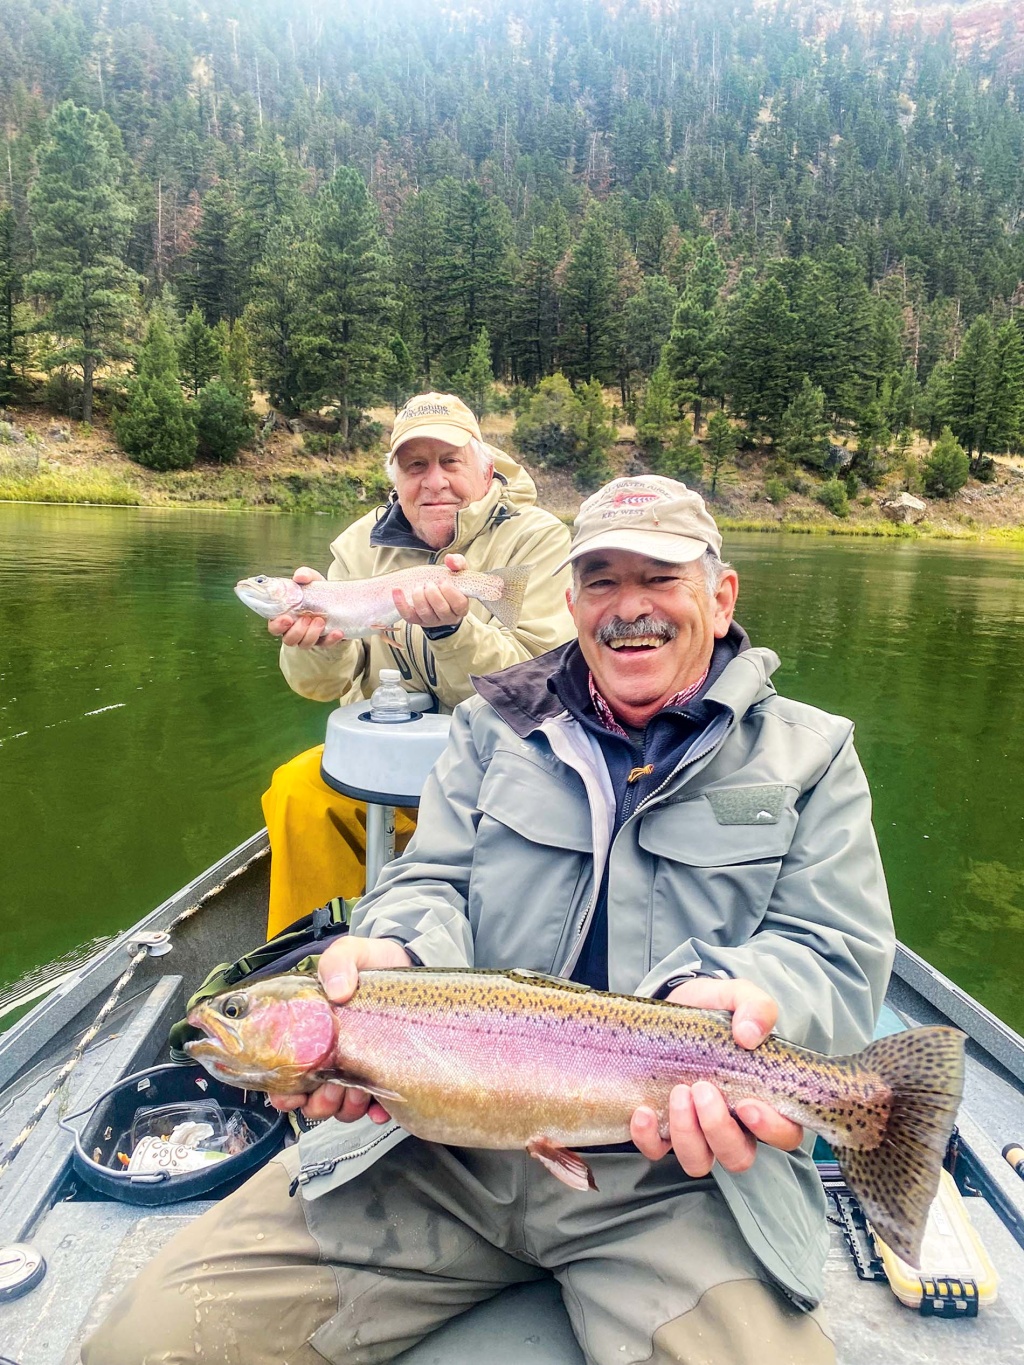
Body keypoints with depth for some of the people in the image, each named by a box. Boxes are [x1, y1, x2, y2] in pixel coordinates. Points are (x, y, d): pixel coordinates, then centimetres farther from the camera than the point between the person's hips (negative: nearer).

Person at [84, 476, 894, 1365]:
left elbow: (836, 957, -1)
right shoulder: (495, 730, 12)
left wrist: (717, 994, -24)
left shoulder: (810, 755, 7)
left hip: (674, 1173, 0)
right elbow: (432, 884, 6)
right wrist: (397, 953, -19)